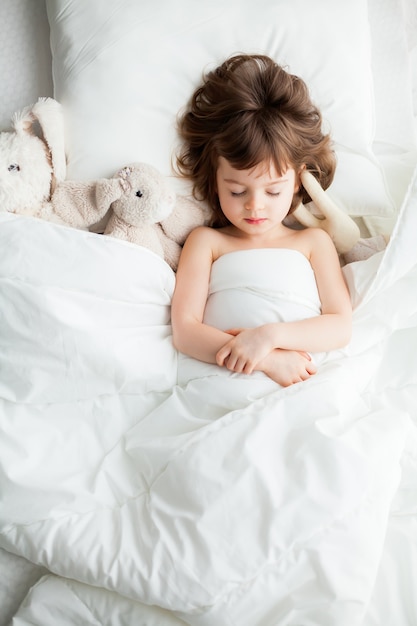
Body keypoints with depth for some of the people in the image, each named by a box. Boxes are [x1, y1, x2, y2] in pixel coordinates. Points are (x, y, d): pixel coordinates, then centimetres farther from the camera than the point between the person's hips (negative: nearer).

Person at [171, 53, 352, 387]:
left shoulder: (313, 241, 15)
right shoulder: (206, 241, 11)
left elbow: (341, 326, 5)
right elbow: (185, 330, -1)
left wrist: (271, 334, -12)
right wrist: (268, 360, -12)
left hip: (310, 385, -1)